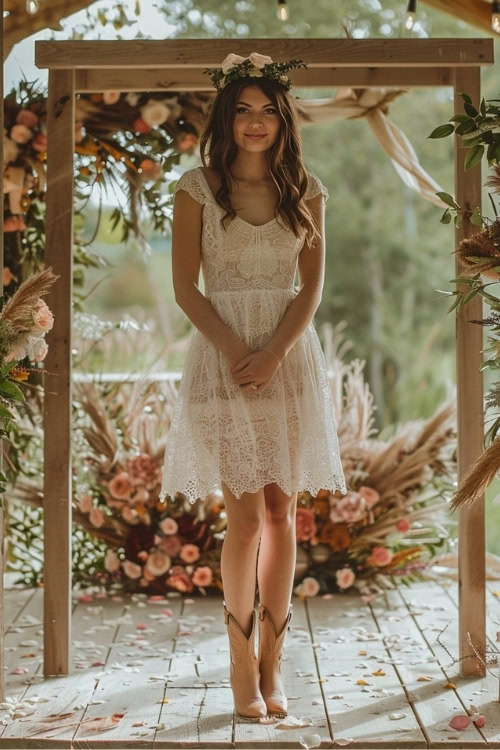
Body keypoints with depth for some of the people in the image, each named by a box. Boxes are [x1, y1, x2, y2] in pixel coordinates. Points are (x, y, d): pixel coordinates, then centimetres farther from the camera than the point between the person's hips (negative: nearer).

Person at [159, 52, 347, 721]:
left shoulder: (306, 191, 7)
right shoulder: (197, 188, 0)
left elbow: (313, 286, 3)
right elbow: (186, 289, -3)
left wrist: (274, 353, -11)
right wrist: (236, 351, -14)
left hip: (290, 355, 3)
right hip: (224, 353, -3)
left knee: (282, 512, 3)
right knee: (246, 514, -5)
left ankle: (272, 659, 12)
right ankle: (242, 662, 6)